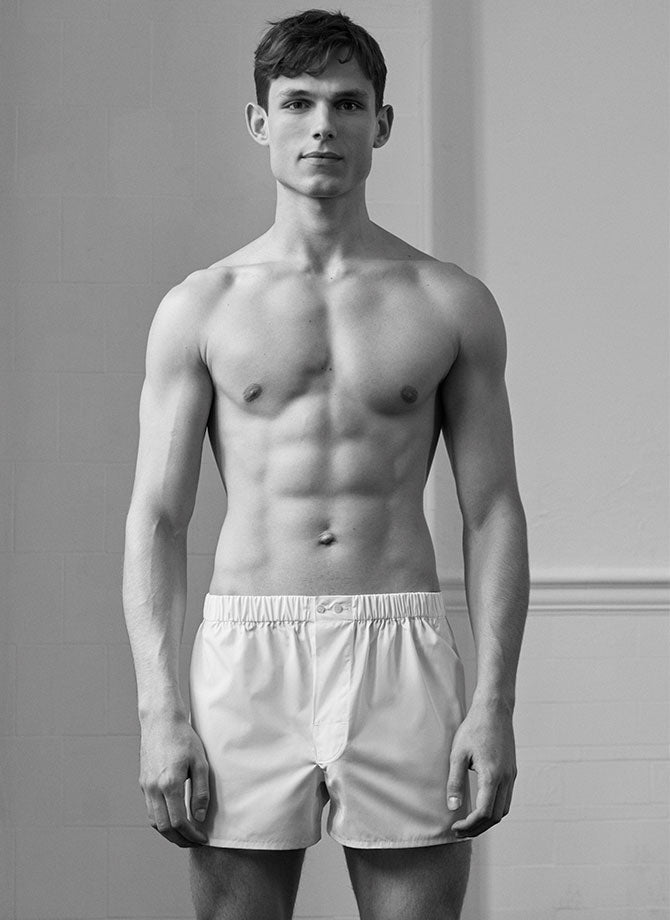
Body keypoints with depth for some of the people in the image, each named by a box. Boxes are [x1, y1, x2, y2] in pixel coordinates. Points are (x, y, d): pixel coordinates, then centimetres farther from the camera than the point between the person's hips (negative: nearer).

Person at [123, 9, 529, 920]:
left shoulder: (451, 305, 7)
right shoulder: (200, 309, 7)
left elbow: (493, 513, 6)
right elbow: (156, 517, 4)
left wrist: (494, 702, -4)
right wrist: (159, 709, -6)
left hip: (401, 656, 0)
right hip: (246, 651, 0)